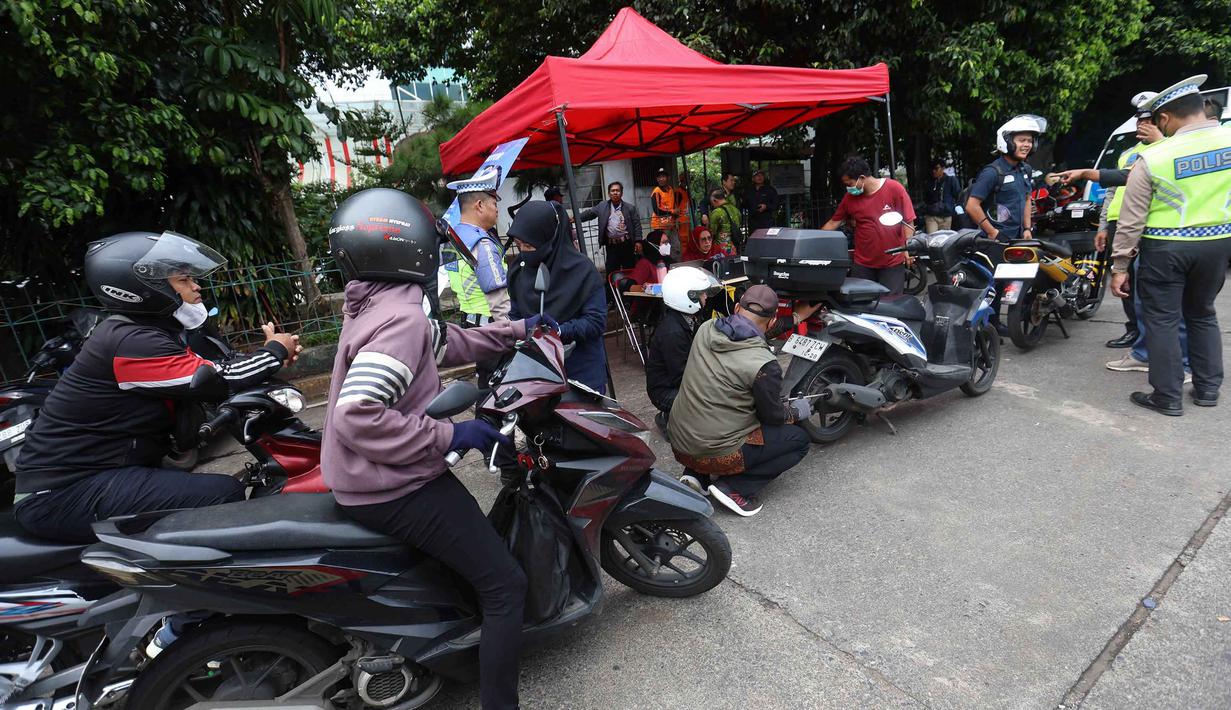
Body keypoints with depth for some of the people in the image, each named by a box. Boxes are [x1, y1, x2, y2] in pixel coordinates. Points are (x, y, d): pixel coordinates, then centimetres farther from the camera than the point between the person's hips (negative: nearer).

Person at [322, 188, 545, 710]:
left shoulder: (378, 300, 8)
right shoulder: (402, 316, -25)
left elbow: (448, 344, 17)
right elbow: (356, 414, -34)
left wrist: (518, 330, 16)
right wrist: (450, 436, -27)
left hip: (369, 477, 11)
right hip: (394, 488, -10)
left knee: (479, 533, 33)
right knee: (506, 585, -6)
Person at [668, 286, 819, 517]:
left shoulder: (706, 329, -3)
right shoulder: (764, 365, -21)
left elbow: (747, 332, 17)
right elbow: (773, 415, -4)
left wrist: (796, 317, 28)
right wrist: (797, 411, 19)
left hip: (678, 445, 6)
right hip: (716, 454, -6)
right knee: (799, 440, 10)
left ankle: (695, 474, 15)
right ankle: (733, 487, -2)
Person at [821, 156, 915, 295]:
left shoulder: (894, 188, -9)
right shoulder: (850, 197, 1)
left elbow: (908, 220, -6)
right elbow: (833, 222, 6)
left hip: (893, 262, -3)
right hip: (862, 264, 3)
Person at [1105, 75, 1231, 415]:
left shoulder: (1151, 159, -15)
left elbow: (1131, 221, -13)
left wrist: (1119, 266, -7)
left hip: (1165, 249, -5)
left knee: (1162, 320, 4)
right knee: (1202, 315, 20)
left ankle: (1167, 397, 10)